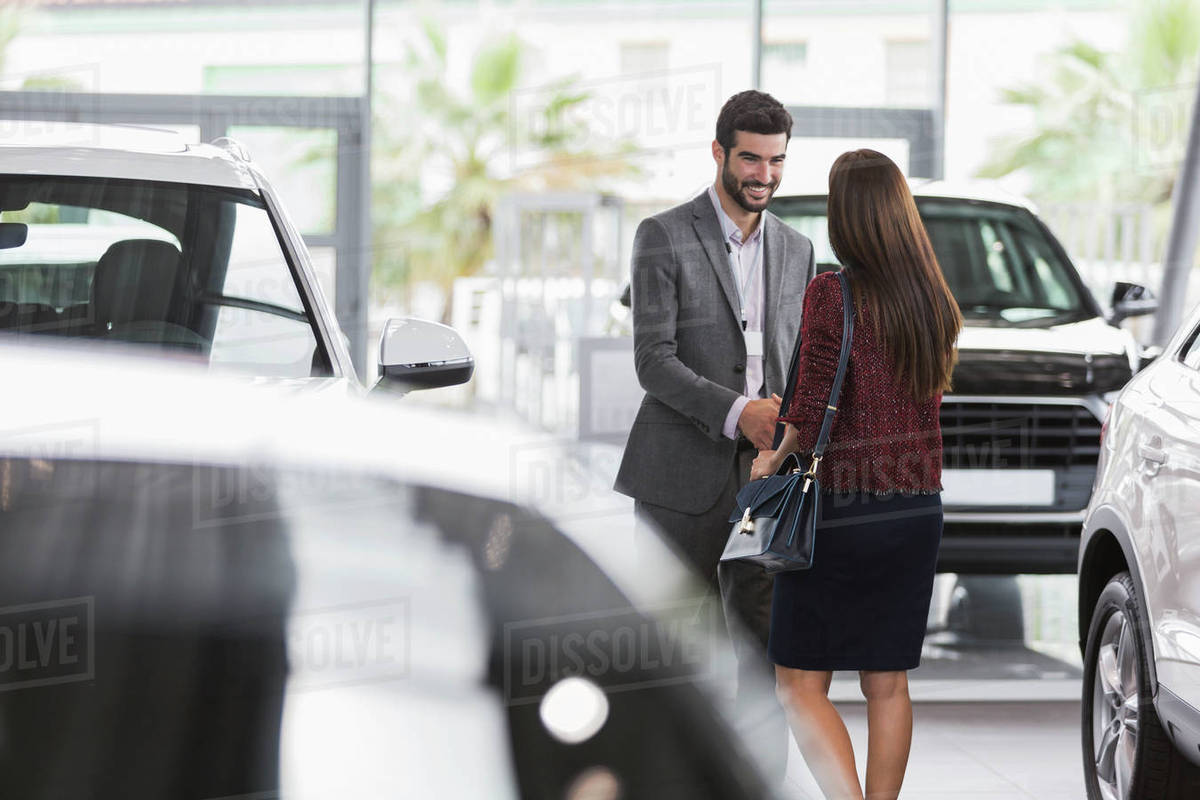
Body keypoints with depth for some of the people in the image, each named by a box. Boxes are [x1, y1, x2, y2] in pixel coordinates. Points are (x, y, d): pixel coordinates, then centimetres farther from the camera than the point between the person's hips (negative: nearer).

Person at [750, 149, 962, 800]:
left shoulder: (831, 295, -15)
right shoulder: (934, 301, 4)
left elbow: (812, 413, -17)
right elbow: (929, 396, 11)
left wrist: (772, 461, 0)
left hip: (840, 510, -6)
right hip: (916, 511, 6)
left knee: (799, 684, 2)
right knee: (887, 684, 12)